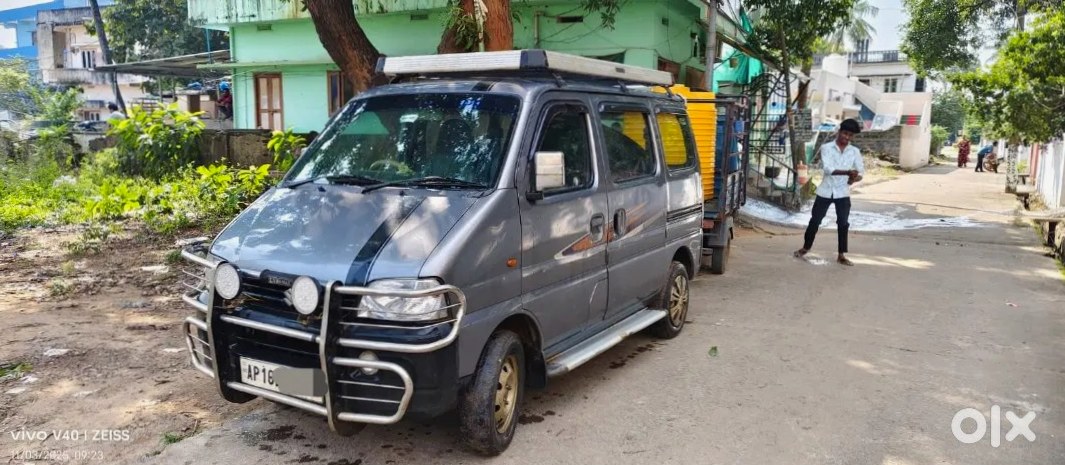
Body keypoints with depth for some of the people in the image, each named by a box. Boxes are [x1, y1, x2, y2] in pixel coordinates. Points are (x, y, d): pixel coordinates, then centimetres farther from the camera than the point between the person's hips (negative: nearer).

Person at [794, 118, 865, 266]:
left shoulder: (855, 151, 1)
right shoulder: (826, 148, -7)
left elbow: (861, 171, -1)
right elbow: (827, 168, -20)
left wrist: (855, 178, -25)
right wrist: (847, 172, -33)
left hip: (843, 193, 2)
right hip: (826, 191, -1)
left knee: (843, 223, 0)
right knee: (815, 221, 6)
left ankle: (841, 255, 9)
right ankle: (805, 248, 24)